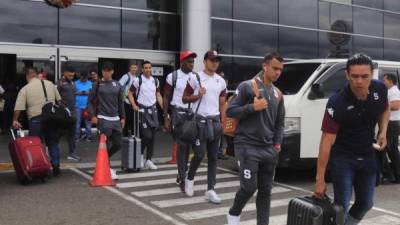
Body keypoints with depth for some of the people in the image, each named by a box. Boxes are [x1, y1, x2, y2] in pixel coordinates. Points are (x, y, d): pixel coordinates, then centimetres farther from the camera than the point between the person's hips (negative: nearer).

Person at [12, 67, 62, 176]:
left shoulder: (25, 89, -1)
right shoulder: (50, 84, 8)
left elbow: (18, 107, -8)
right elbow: (59, 99, 12)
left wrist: (15, 120, -2)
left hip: (35, 119, -3)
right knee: (53, 143, 13)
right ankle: (56, 167, 14)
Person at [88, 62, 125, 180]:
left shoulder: (117, 85, 10)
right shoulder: (97, 84, -1)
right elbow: (90, 101, 1)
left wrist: (122, 117, 12)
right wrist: (92, 115, -9)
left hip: (116, 119, 5)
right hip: (103, 119, -4)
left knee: (118, 144, 5)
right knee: (106, 145, -6)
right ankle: (107, 168, 6)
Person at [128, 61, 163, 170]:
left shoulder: (155, 81, 9)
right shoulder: (138, 80, -5)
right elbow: (130, 93, 0)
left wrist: (164, 108, 7)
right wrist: (134, 105, -14)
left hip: (153, 109, 5)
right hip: (142, 110, -5)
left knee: (153, 136, 5)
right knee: (147, 135, -12)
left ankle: (148, 160, 15)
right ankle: (140, 154, 13)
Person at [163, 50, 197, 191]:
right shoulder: (173, 77, -3)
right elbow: (166, 98, -1)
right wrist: (166, 119, -7)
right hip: (178, 114, -4)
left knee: (187, 145, 8)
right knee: (182, 145, -7)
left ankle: (181, 175, 26)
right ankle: (183, 179, 0)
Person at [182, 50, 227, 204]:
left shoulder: (221, 82, 11)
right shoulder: (195, 78, -2)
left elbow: (222, 104, 16)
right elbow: (184, 99, 3)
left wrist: (223, 122, 7)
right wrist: (198, 96, -15)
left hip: (215, 121, 5)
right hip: (200, 121, -5)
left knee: (213, 157, 3)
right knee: (199, 155, -8)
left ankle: (210, 190, 8)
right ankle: (189, 179, 20)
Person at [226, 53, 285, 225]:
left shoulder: (278, 94, 14)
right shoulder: (247, 86, -5)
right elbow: (230, 111, -6)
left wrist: (277, 143, 8)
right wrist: (252, 107, -18)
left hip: (269, 149, 6)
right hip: (248, 146, -6)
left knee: (266, 190, 7)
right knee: (249, 187, -7)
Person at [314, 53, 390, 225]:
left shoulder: (380, 89, -11)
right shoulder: (337, 103, -27)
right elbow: (327, 141, -26)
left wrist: (383, 132, -7)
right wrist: (320, 179, -26)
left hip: (368, 156, 5)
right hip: (343, 157, -5)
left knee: (366, 203, 16)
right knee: (341, 206, -9)